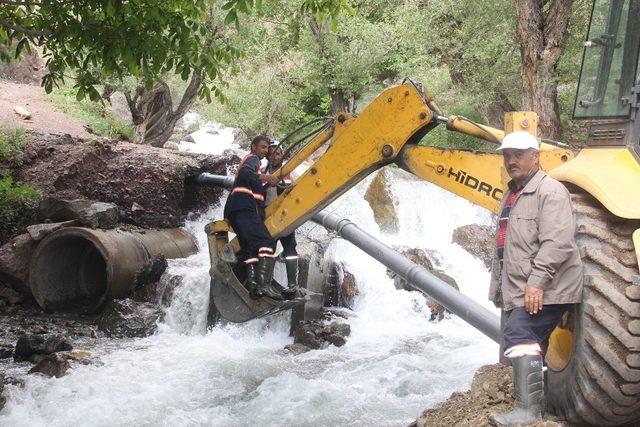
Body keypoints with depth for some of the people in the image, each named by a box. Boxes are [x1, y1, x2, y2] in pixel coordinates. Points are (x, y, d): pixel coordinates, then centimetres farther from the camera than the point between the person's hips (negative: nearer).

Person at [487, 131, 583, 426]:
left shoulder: (550, 191, -10)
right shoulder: (512, 195, 22)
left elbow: (557, 243, -22)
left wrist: (537, 282, -28)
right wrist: (499, 286, 29)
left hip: (543, 291, -10)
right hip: (519, 291, 10)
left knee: (520, 336, -22)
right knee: (531, 347, 14)